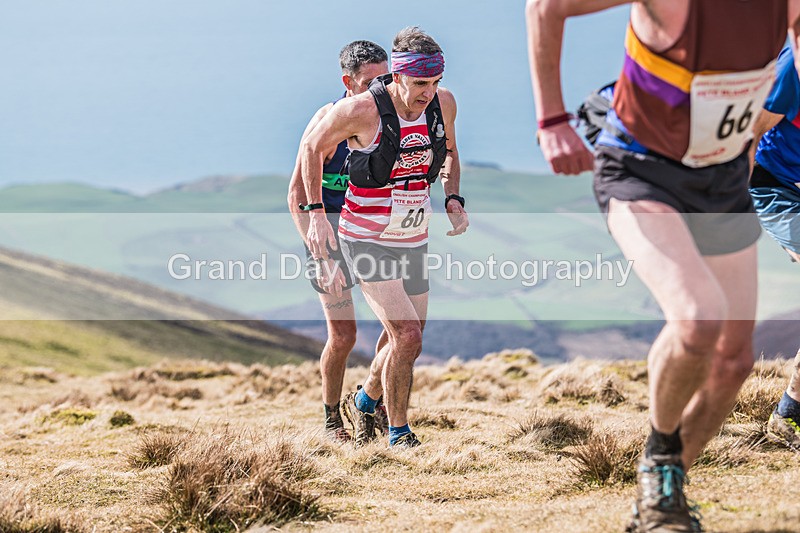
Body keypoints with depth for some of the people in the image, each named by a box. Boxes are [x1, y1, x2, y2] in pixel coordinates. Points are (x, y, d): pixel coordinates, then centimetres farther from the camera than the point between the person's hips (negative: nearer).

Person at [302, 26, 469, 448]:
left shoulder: (443, 103, -6)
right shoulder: (361, 110, -21)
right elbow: (313, 148, -4)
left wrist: (453, 199, -1)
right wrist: (316, 216, -9)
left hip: (413, 240, 6)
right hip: (366, 238, -6)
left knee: (405, 340, 14)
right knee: (407, 337, -17)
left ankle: (364, 402, 42)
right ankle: (399, 435, 0)